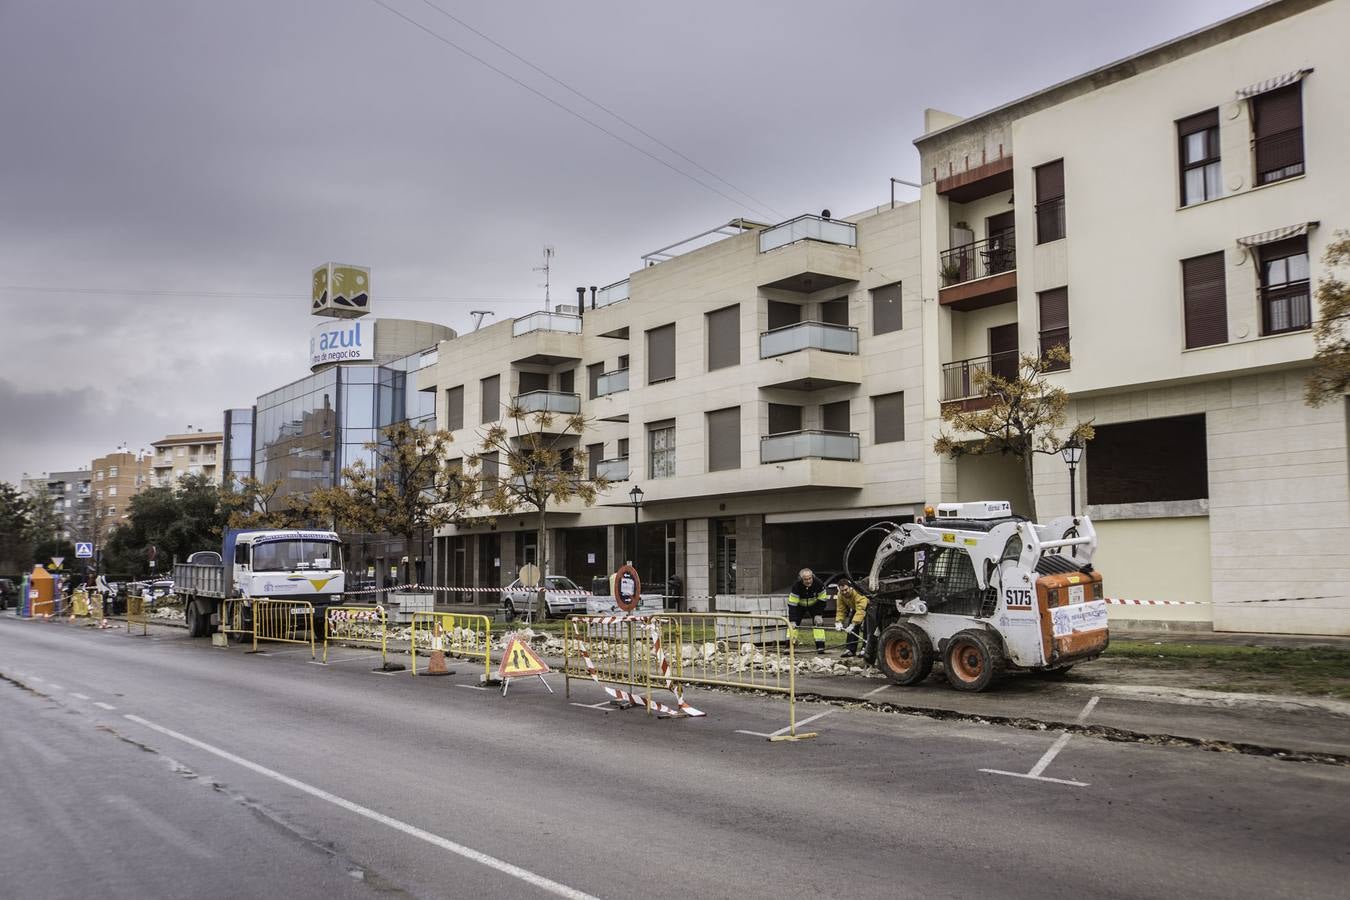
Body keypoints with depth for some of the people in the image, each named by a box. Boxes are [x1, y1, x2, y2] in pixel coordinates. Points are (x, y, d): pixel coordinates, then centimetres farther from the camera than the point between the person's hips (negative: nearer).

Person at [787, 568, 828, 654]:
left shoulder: (818, 583, -30)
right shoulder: (796, 585, -35)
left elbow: (822, 601, -16)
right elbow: (792, 605, -34)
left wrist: (819, 615, -19)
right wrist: (792, 621, -38)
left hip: (814, 604, 1)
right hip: (799, 605, -1)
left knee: (818, 622, -10)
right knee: (792, 623, -12)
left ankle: (820, 647, -4)